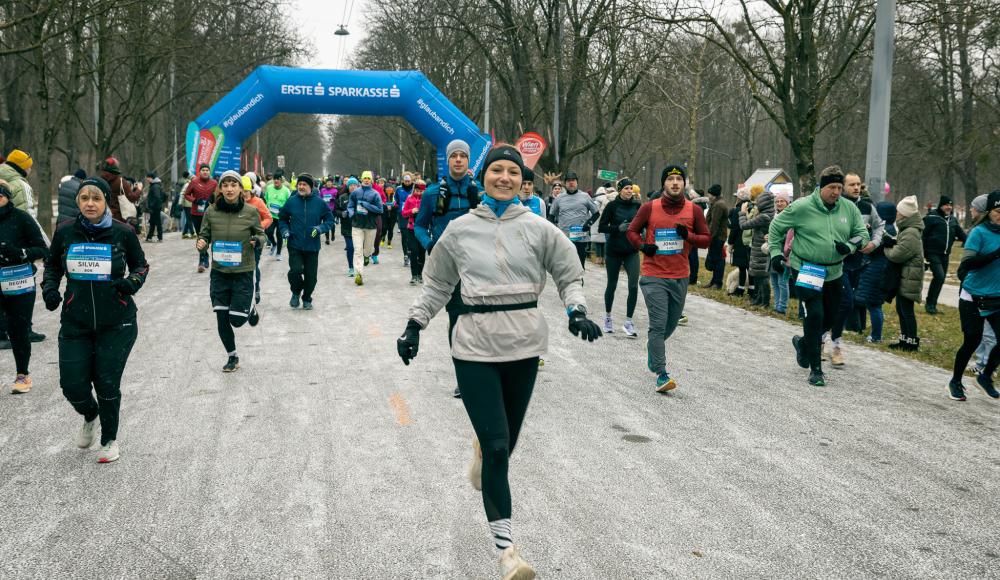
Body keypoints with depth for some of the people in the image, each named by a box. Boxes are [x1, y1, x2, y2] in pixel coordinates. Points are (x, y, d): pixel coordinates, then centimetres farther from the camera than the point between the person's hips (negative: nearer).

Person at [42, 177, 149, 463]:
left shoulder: (123, 233, -6)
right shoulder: (65, 232, -1)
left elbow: (141, 265, 8)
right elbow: (52, 265, 15)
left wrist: (131, 282, -13)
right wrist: (49, 287, -4)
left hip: (116, 323, -2)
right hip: (75, 323, 2)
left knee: (107, 383, 1)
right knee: (73, 385, 0)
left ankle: (109, 439, 26)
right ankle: (90, 416, 37)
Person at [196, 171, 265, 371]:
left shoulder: (251, 212, -8)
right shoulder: (211, 211, -5)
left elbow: (261, 235, 5)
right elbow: (204, 235, 5)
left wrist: (257, 241, -18)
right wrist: (201, 243, -17)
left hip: (243, 273, -2)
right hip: (219, 273, 2)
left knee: (237, 320, -2)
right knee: (222, 320, 7)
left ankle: (251, 307, 34)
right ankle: (232, 357, 29)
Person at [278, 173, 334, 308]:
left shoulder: (319, 203, -4)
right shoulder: (291, 201, -2)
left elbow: (329, 220, 4)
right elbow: (282, 218, 12)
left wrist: (320, 228, -14)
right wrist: (285, 230, -4)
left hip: (312, 246, 1)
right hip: (295, 246, 0)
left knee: (311, 275, 6)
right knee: (295, 270, -16)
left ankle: (307, 299, 31)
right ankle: (296, 292, 14)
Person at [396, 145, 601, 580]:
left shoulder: (538, 229, 1)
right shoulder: (459, 230, 3)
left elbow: (569, 276, 10)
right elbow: (436, 285, 15)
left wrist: (576, 312, -7)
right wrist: (414, 326, 12)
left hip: (524, 346, 2)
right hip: (475, 347, -1)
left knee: (506, 439, 13)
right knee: (498, 445, -9)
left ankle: (482, 449, 53)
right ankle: (504, 545, -2)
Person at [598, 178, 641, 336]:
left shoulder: (637, 205, 2)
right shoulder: (612, 205, -6)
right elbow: (601, 227, -6)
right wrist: (619, 228, -19)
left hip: (632, 251, 2)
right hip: (614, 251, -2)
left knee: (633, 286, -10)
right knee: (612, 285, 12)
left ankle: (628, 322, -3)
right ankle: (608, 316, 32)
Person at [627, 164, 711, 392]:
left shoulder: (694, 210, 1)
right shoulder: (649, 208, -3)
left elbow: (706, 239, 6)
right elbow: (632, 231, 9)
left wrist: (688, 236, -14)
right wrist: (642, 245, -11)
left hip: (680, 277, 3)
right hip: (654, 276, -3)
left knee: (671, 324, 17)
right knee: (658, 324, -10)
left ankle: (653, 347, 47)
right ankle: (661, 375, -10)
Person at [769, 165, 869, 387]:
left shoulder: (849, 209, 1)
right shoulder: (802, 207, -10)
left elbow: (862, 233, 10)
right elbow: (776, 226, 2)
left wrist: (850, 246, -10)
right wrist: (775, 252, -4)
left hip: (834, 272, 5)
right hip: (805, 271, -5)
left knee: (831, 317, 15)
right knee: (815, 315, -12)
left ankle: (803, 342, 45)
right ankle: (815, 369, -2)